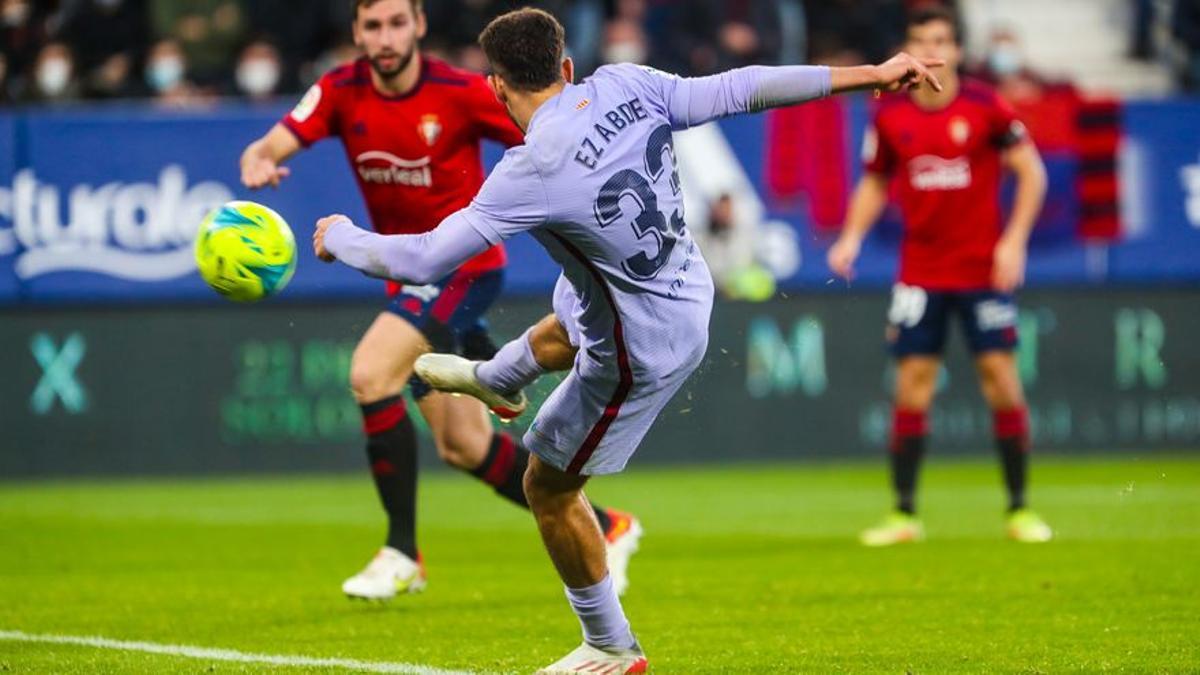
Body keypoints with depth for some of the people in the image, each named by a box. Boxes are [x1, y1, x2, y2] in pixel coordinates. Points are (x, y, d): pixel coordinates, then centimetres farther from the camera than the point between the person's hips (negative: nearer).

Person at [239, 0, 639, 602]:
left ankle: (402, 553, -15)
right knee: (463, 447, 8)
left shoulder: (462, 94, -15)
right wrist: (257, 164, -37)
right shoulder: (341, 92, -4)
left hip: (465, 263, -6)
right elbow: (268, 148, -14)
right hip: (409, 273, 6)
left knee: (369, 373, -26)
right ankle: (604, 530, 25)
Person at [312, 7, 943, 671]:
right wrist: (872, 75, -8)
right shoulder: (626, 86, -15)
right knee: (558, 331, 39)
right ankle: (491, 380, 72)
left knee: (549, 488, 13)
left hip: (643, 352, -8)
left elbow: (421, 261, -28)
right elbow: (740, 89, -14)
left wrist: (339, 238, -9)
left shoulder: (534, 170, -31)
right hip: (688, 288, 8)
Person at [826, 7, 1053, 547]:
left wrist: (1014, 241, -10)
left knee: (1001, 379, -4)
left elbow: (1032, 172, -1)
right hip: (919, 274, 2)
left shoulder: (984, 107, -6)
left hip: (983, 271, -2)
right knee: (912, 386, -2)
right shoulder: (890, 116, 1)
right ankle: (903, 514, 4)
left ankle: (1019, 510, 6)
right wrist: (852, 236, -1)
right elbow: (875, 182, 14)